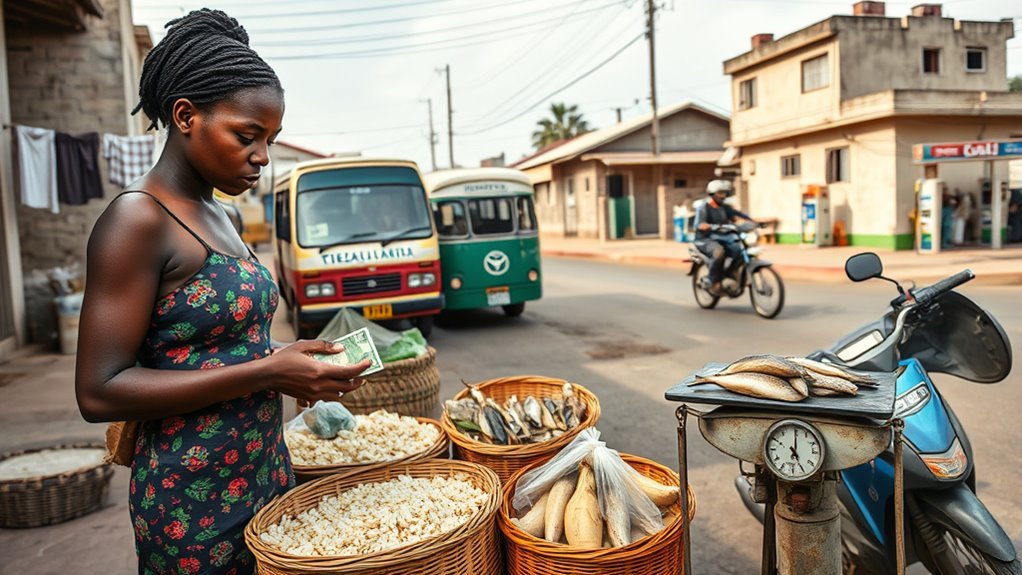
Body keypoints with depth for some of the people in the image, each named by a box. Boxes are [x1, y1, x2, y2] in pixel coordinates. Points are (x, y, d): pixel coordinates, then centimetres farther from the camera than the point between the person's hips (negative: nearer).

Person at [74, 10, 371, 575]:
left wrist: (292, 363, 1)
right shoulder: (137, 219, -16)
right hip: (196, 495, -8)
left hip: (263, 467, 8)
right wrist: (267, 371, -23)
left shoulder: (214, 214, 9)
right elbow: (99, 391, -20)